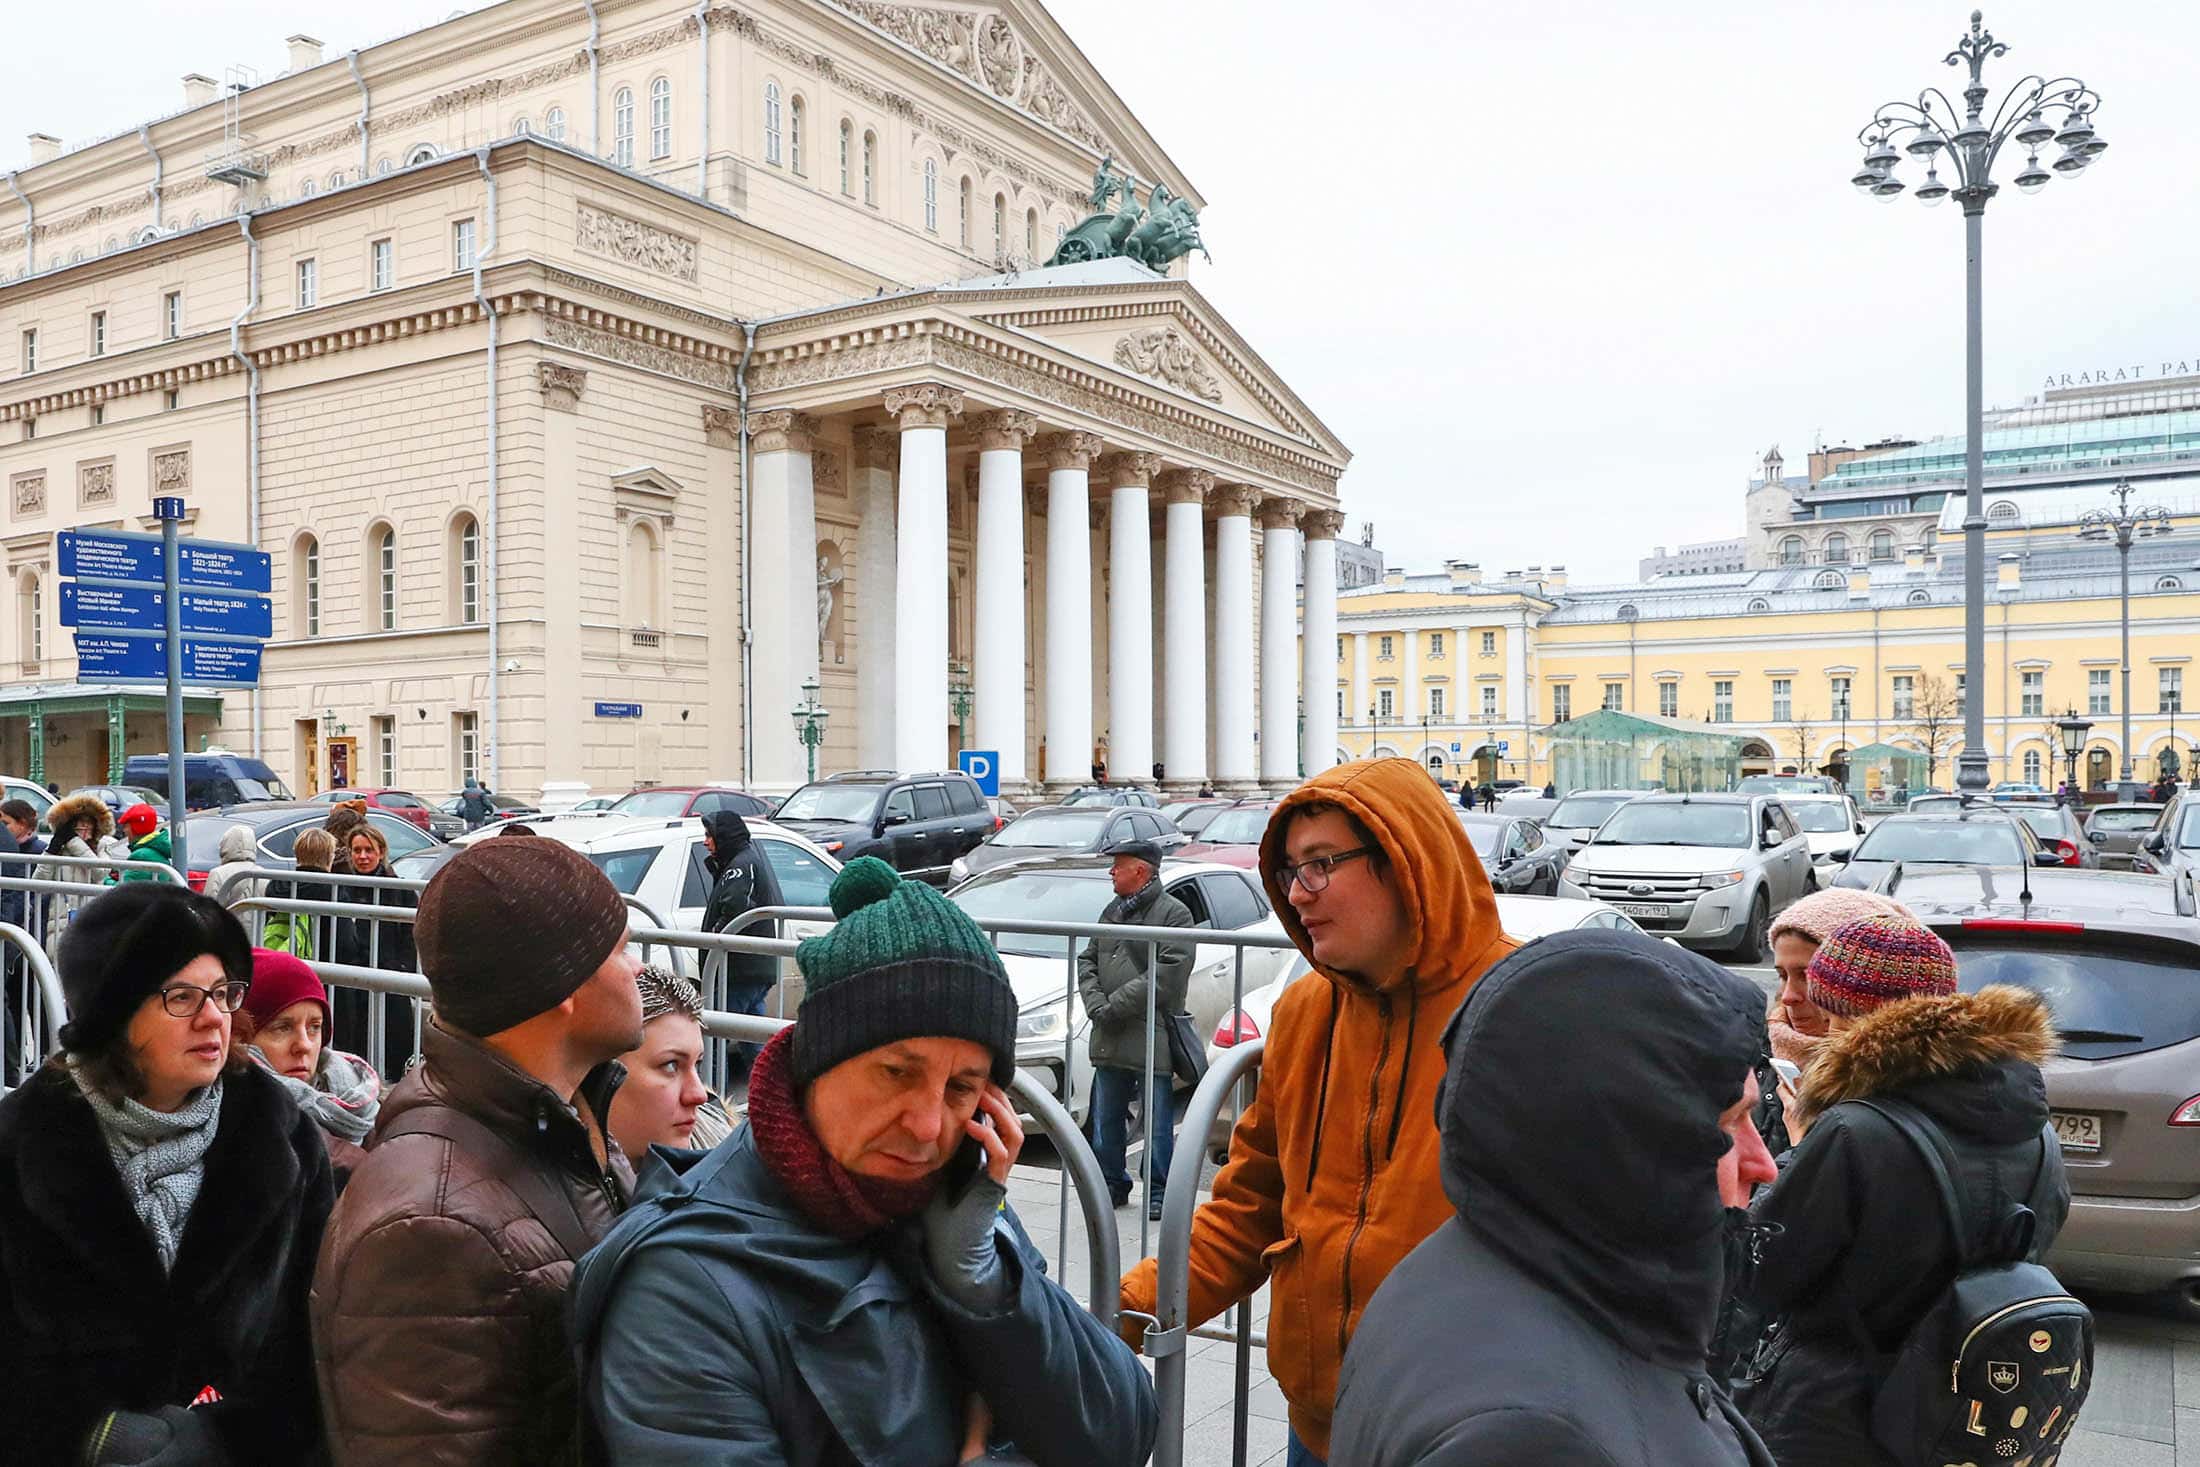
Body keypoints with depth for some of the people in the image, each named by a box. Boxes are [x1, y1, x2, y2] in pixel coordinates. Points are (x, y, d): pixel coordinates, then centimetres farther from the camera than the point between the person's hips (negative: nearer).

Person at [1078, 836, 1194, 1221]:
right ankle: (1112, 1183, 27)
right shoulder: (1112, 911, 16)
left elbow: (1166, 976, -18)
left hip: (1152, 1038, -7)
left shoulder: (1174, 913, -8)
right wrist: (1096, 1005, -5)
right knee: (1105, 1118, 14)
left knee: (1157, 1120, 1)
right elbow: (1087, 961, 14)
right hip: (1109, 1038, 7)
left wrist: (1114, 1005, -18)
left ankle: (1158, 1191, 12)